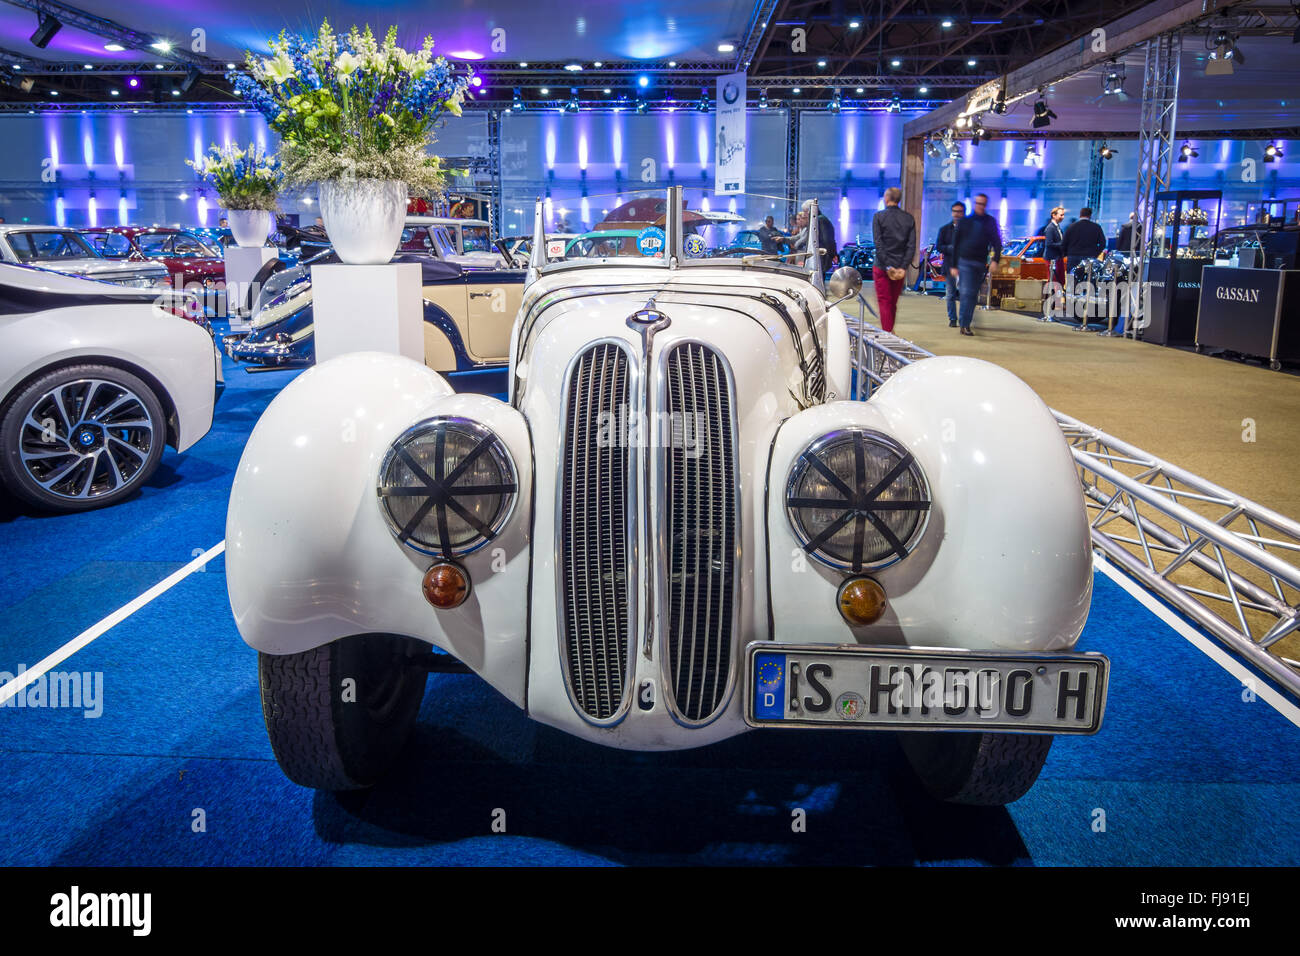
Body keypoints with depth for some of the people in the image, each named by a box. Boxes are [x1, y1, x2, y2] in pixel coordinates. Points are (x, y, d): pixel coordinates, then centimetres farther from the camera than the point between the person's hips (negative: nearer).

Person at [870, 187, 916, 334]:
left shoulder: (879, 217, -6)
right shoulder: (909, 218, 5)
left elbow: (878, 244, -13)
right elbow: (912, 246, -3)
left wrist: (887, 266, -14)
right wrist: (903, 267, -6)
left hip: (882, 267, -4)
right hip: (900, 268, 4)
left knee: (884, 302, 1)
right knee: (893, 303, 15)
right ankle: (890, 332, 25)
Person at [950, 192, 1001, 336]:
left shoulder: (991, 222, 8)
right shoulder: (964, 222, 5)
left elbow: (997, 242, 6)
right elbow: (955, 243, 7)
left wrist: (995, 260, -10)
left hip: (980, 263, 3)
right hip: (964, 261, -3)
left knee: (973, 294, 7)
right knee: (966, 292, -14)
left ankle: (965, 323, 16)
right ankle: (964, 324, -13)